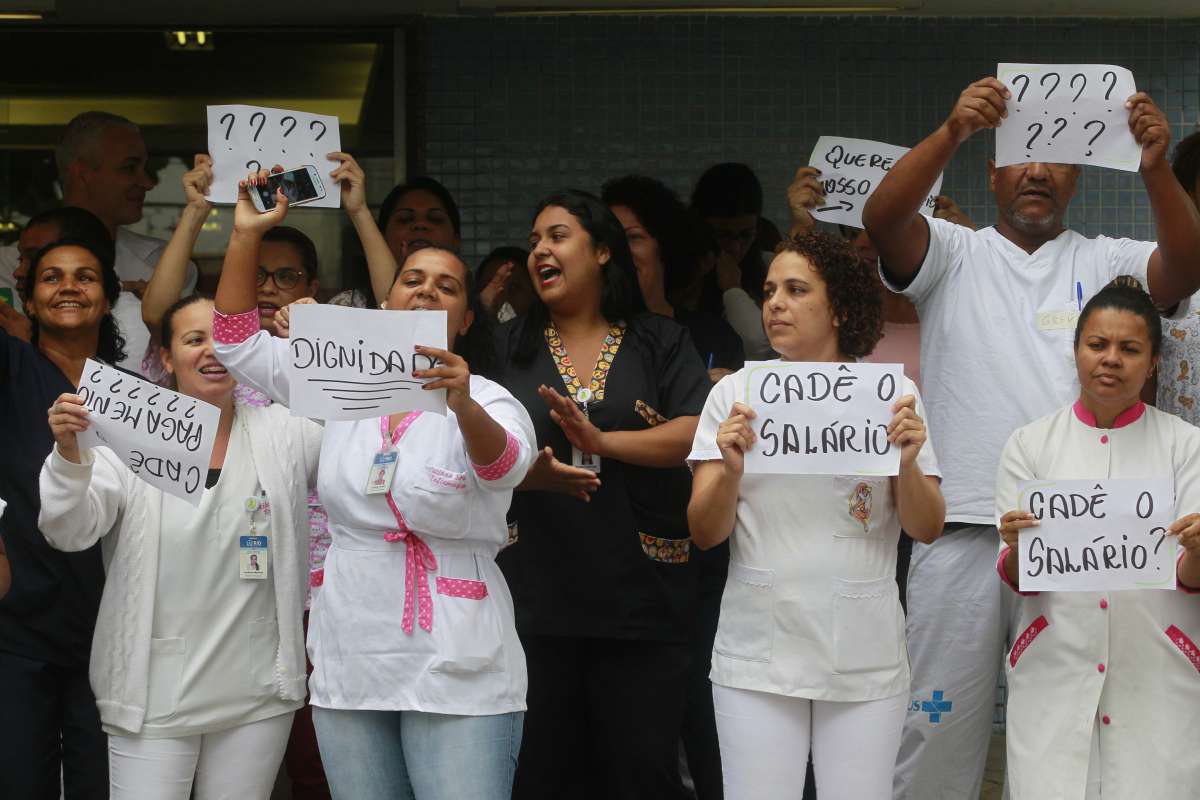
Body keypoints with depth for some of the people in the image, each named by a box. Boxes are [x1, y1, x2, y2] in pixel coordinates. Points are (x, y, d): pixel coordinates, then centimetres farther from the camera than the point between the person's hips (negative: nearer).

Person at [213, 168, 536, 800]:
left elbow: (504, 465, -23)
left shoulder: (489, 402, -2)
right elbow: (238, 343, 13)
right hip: (349, 670, 4)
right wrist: (246, 235, 3)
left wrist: (464, 405, -45)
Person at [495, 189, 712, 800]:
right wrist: (526, 472, -17)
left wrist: (603, 441, -18)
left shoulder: (661, 343, 8)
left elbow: (696, 434, -6)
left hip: (641, 595, -1)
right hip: (536, 595, 1)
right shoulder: (508, 347, 12)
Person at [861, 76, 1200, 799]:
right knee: (940, 720, 3)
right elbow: (882, 218, -11)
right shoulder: (955, 254, 9)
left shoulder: (1102, 263, 11)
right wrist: (953, 133, -27)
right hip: (963, 525, -1)